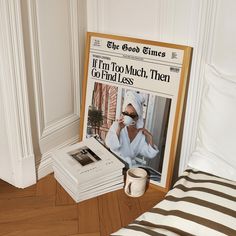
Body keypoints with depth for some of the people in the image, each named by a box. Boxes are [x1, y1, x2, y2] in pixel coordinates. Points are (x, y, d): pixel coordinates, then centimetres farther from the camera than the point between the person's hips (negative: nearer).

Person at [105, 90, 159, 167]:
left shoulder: (142, 132, 0)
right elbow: (110, 145, -16)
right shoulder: (116, 125, -3)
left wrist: (150, 139, -12)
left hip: (130, 165, 2)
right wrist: (119, 129, -24)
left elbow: (150, 154, -1)